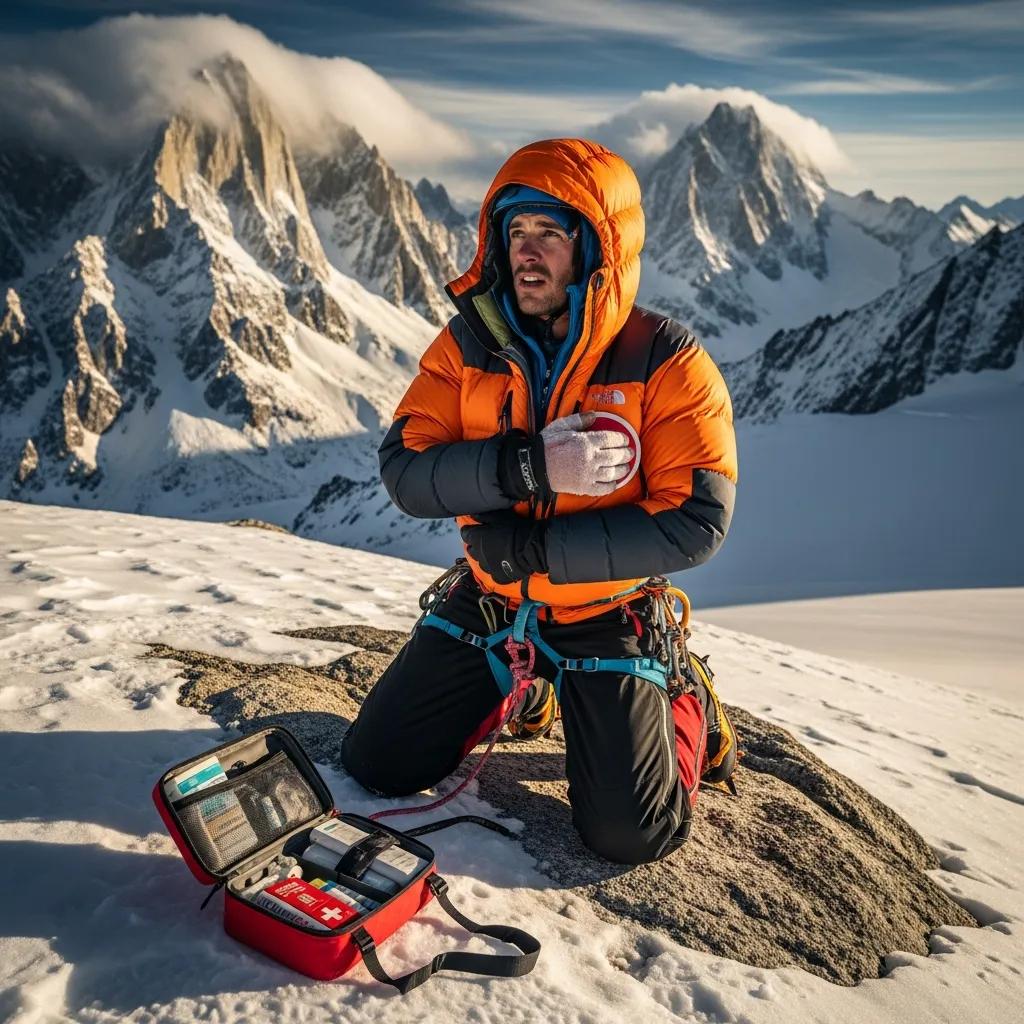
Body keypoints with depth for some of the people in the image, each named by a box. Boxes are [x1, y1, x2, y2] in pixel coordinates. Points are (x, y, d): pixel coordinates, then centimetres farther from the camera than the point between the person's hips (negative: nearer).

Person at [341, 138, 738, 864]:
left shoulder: (666, 361, -18)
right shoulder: (470, 343, -8)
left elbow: (695, 521, -22)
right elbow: (404, 467, -15)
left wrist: (536, 547, -24)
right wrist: (523, 465, -32)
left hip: (605, 615, -3)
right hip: (489, 598, 4)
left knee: (632, 835, -8)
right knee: (374, 765, 10)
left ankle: (686, 704, 24)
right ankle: (524, 692, 33)